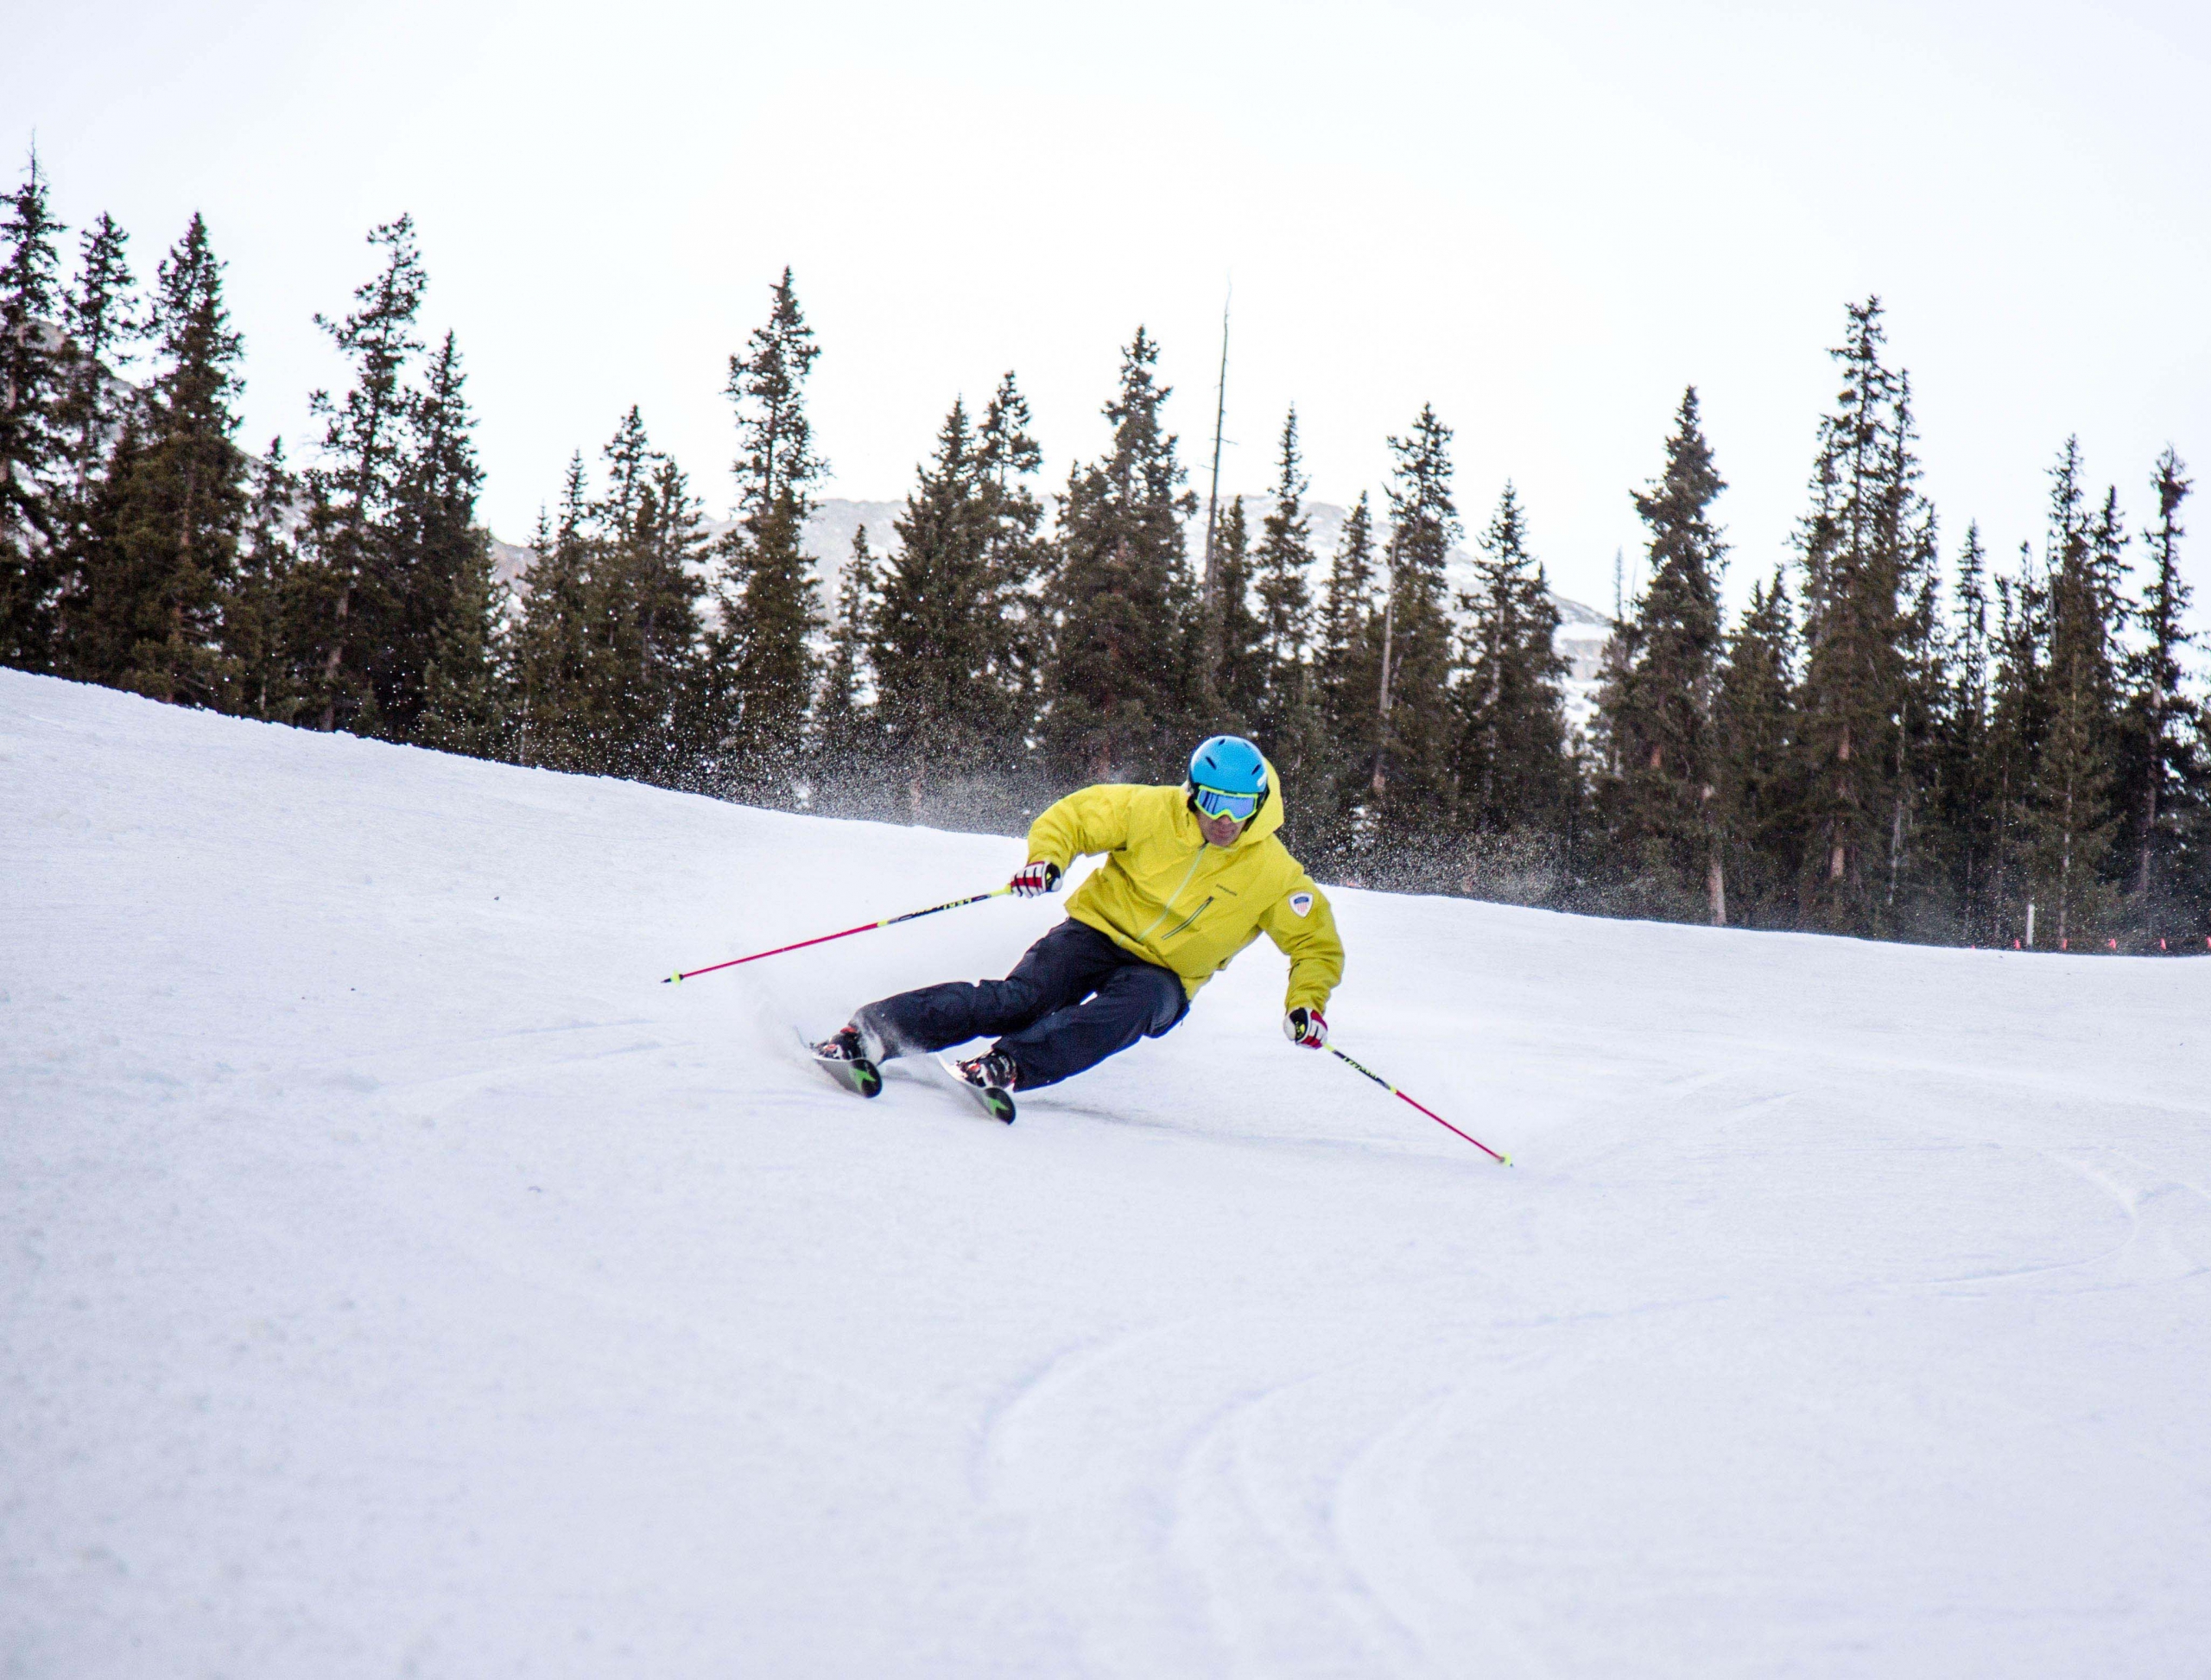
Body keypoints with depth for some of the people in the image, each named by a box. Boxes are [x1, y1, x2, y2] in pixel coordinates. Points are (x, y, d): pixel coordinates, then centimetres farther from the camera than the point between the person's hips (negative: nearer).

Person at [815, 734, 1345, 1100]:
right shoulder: (1153, 810, -10)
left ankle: (1009, 1065, -47)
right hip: (1099, 930, -1)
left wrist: (1307, 1002, -15)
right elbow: (1073, 816, -1)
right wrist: (1046, 859, -21)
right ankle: (866, 1032, -28)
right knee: (1020, 999, -27)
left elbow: (1318, 943, 2)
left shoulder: (1275, 874, -7)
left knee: (1130, 1009, -36)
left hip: (1163, 975, 1)